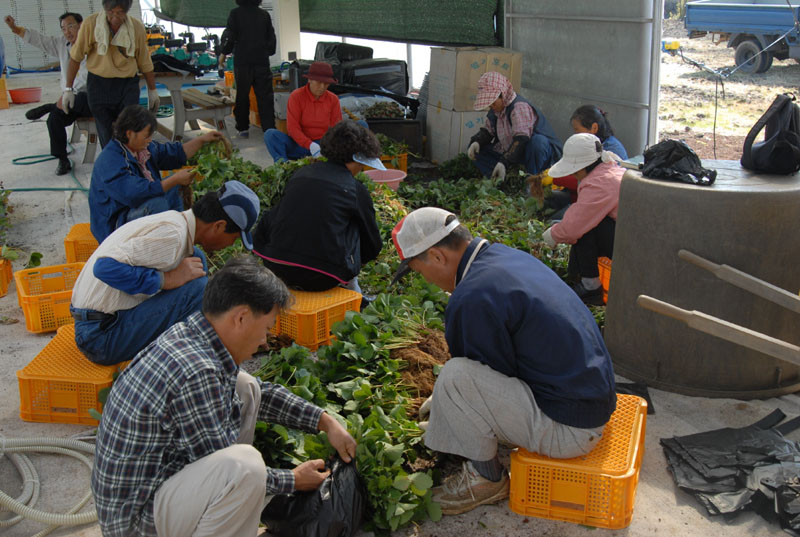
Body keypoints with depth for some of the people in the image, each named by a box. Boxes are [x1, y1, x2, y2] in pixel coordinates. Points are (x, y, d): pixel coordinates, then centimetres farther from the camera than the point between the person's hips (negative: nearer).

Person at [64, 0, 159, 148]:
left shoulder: (137, 27, -4)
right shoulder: (91, 23, -10)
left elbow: (144, 62, 9)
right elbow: (75, 57, -3)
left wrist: (152, 90, 15)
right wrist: (69, 89, -1)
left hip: (128, 84, 1)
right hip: (99, 84, -1)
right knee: (106, 137, 3)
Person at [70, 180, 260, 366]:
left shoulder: (173, 220, 9)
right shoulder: (172, 234, -22)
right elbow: (106, 267, -31)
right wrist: (166, 279, -24)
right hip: (102, 338, -10)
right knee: (196, 289, -23)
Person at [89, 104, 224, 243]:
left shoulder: (142, 148, 2)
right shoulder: (110, 162, -28)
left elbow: (172, 153, 17)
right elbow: (136, 194, -37)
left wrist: (202, 140, 8)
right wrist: (175, 179, -31)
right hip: (115, 225, -11)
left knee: (174, 187, 15)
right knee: (157, 203, -33)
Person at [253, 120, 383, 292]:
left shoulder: (301, 173, 12)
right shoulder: (355, 189, 1)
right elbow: (373, 245, 14)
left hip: (277, 269, 4)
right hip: (321, 279, -4)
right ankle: (351, 288, 26)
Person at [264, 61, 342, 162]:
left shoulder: (333, 99, 3)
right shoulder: (296, 96, -4)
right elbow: (292, 127, -11)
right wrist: (311, 146, -26)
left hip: (322, 144, 1)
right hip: (298, 144, 0)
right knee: (270, 134, -24)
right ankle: (282, 161, -44)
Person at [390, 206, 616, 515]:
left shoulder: (472, 298, -24)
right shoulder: (507, 255, 6)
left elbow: (492, 379, -11)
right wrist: (444, 398, 30)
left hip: (568, 431, -10)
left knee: (455, 376, -18)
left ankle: (487, 480, 2)